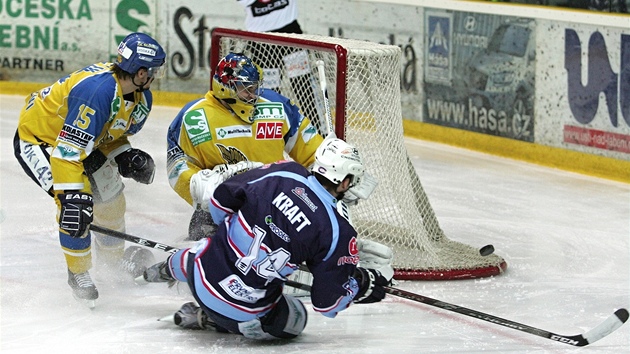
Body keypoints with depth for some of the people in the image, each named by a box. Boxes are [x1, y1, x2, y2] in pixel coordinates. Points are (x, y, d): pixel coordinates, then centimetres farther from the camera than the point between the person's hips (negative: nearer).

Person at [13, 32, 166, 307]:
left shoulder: (141, 98, -8)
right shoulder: (98, 91, -39)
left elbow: (111, 134, 9)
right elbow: (67, 152, -40)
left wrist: (125, 158, -10)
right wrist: (73, 198, -41)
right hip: (36, 140, -9)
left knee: (109, 189, 14)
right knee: (74, 205, -23)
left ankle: (112, 251, 41)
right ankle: (79, 273, -3)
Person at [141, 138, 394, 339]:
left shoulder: (282, 173, -8)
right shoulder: (338, 232, -16)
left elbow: (220, 201, 3)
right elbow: (329, 301, -10)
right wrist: (363, 285, 8)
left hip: (204, 275, 4)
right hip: (246, 309, -4)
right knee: (293, 320, 25)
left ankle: (170, 269, 63)